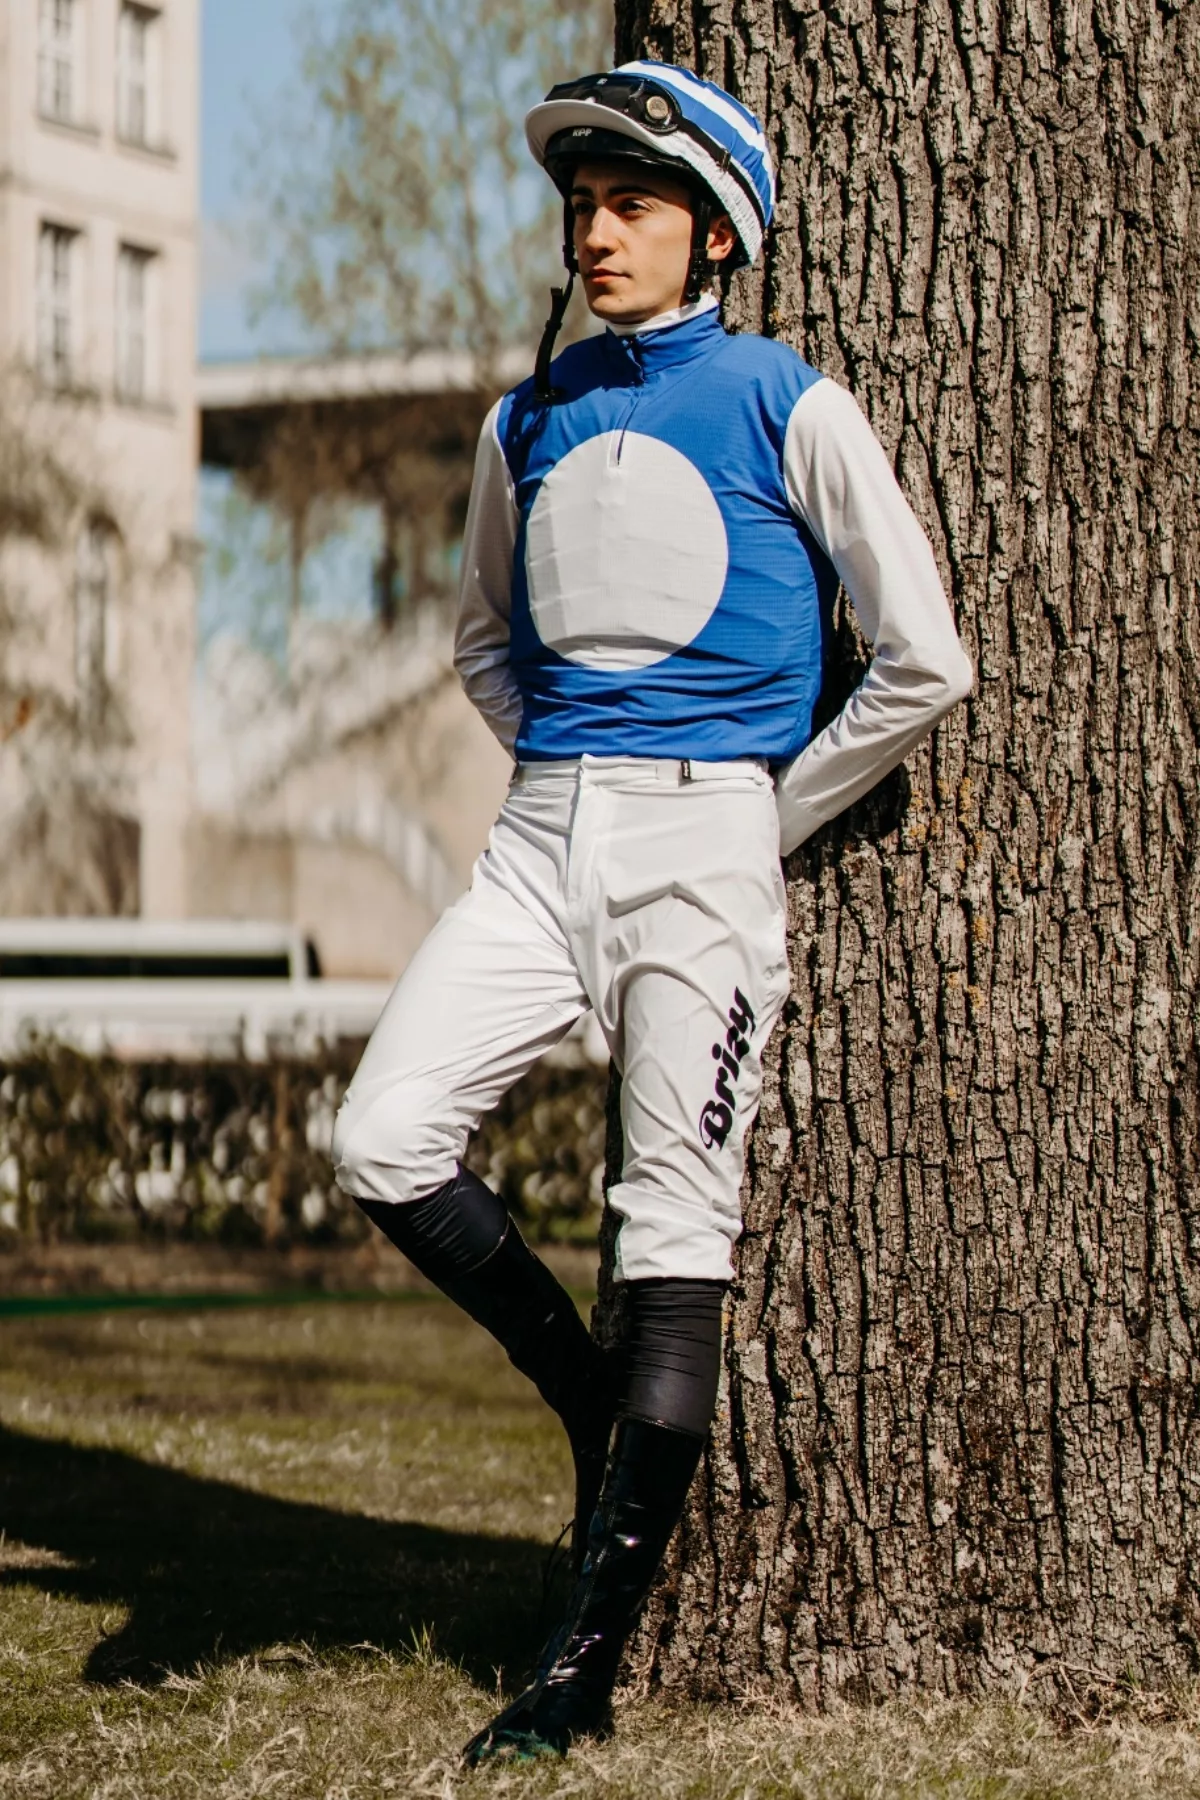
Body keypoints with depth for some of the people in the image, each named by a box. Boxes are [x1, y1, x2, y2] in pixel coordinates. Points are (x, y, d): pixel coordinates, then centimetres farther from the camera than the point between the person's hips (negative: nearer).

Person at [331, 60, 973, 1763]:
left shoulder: (787, 406, -1)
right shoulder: (529, 422, 13)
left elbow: (925, 659, -1)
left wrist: (767, 813, -1)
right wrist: (558, 774, 14)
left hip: (703, 839, -5)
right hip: (542, 838, 5)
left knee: (675, 1236, -5)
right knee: (385, 1143, -11)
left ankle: (588, 1660, -3)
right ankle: (595, 1398, 13)